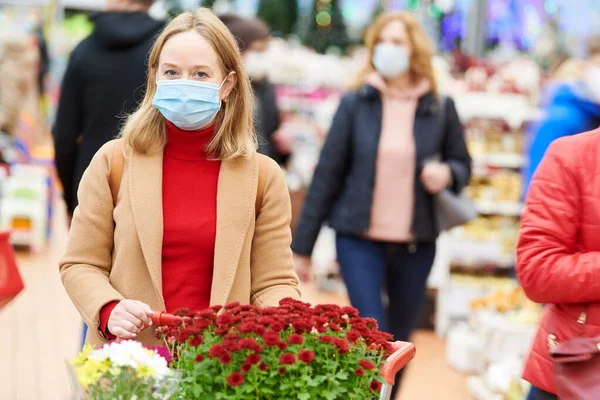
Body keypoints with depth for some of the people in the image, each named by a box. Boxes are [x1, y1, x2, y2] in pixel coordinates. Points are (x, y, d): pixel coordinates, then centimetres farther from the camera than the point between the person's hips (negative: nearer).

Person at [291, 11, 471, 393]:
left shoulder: (440, 108, 1)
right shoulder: (355, 103, -3)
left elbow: (462, 164, 12)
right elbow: (327, 173, -1)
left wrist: (447, 174, -14)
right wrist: (303, 245, -2)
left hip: (416, 243, 2)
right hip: (359, 239, -2)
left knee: (399, 342, 13)